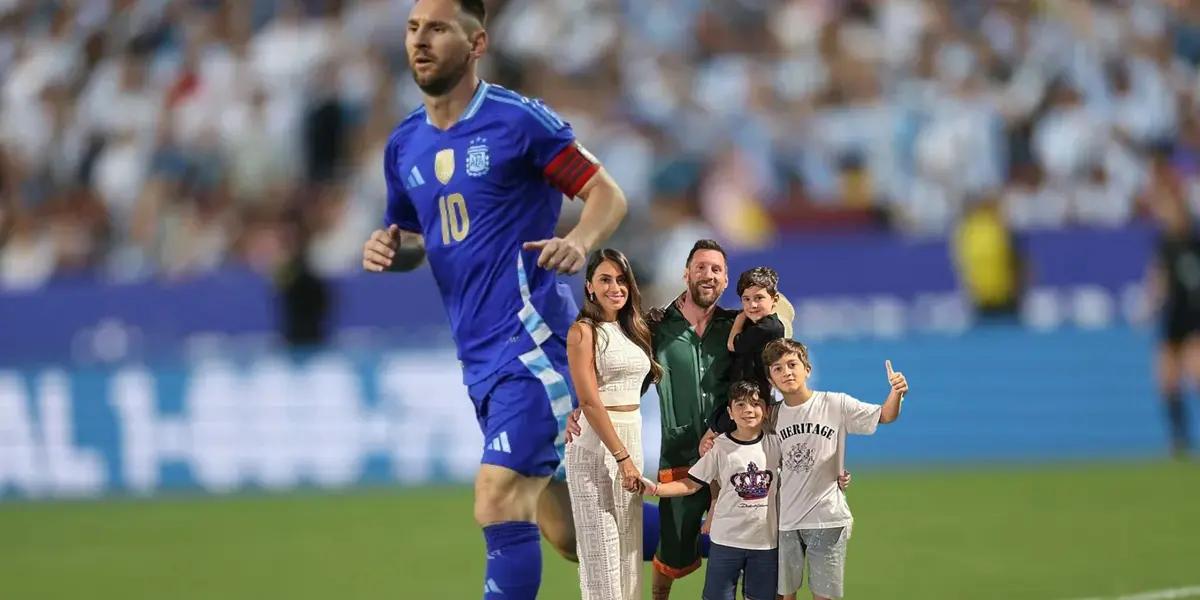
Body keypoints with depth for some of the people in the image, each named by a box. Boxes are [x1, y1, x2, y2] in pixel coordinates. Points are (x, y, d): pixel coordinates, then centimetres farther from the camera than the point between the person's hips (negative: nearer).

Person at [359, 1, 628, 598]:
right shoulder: (404, 145, 12)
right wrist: (388, 250, 0)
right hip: (480, 357, 8)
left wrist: (579, 242, -26)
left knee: (499, 502, -20)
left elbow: (607, 193, -6)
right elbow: (411, 240, 24)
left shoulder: (517, 120, -8)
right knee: (570, 535, 12)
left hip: (533, 341, -8)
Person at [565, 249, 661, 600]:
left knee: (628, 543, 10)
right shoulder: (584, 332, -9)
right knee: (602, 545, -4)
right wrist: (622, 457, -19)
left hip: (633, 438, 7)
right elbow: (589, 401, -15)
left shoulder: (634, 330, 13)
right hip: (596, 443, -7)